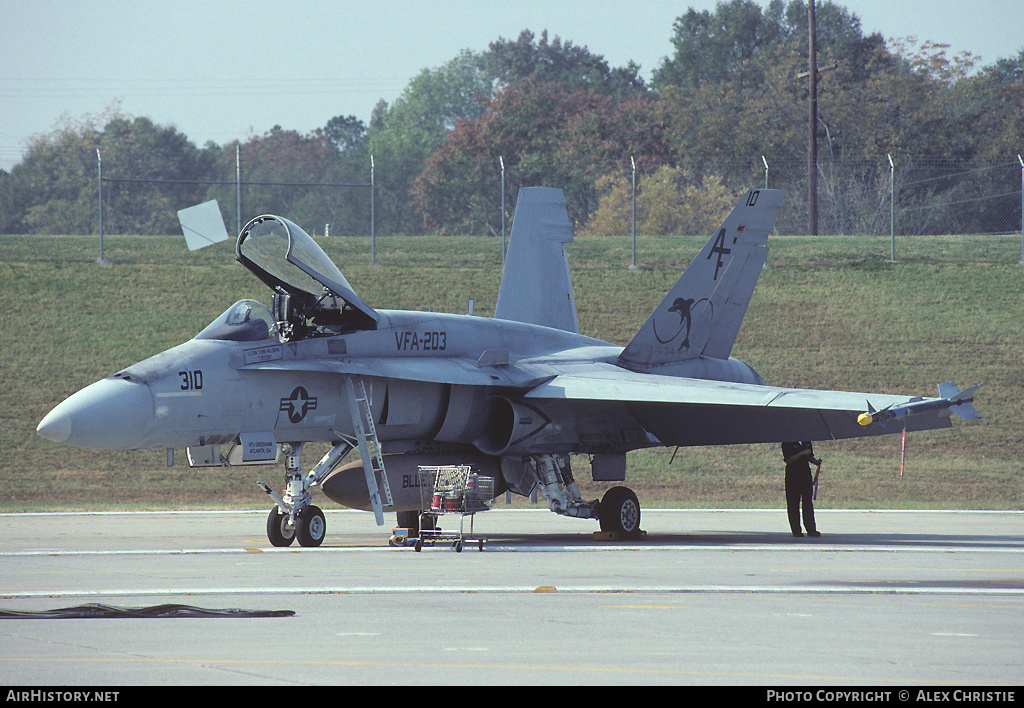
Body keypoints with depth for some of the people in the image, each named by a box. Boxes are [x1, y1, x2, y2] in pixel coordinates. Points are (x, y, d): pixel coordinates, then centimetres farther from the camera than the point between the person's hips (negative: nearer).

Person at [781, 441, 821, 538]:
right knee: (793, 503, 1)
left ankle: (811, 530, -9)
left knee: (808, 502, -4)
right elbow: (789, 460, -14)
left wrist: (816, 462, 0)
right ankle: (796, 530, 9)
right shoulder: (787, 443, -5)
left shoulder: (807, 442, 11)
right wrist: (802, 453, -21)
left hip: (806, 472, 4)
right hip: (792, 474, -4)